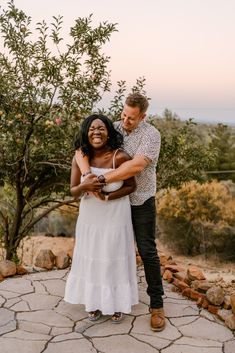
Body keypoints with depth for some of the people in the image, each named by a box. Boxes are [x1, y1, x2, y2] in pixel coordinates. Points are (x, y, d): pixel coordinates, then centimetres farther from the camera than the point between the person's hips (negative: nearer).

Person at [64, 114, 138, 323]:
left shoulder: (120, 157, -20)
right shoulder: (80, 158, -10)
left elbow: (131, 186, -10)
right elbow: (73, 192, -6)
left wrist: (107, 197, -22)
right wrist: (85, 186, -28)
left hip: (115, 217, -3)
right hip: (90, 217, 3)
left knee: (114, 259, 9)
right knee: (92, 258, 14)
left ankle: (117, 304, 28)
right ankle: (94, 302, 32)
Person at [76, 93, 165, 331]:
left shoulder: (150, 134, -15)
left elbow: (136, 166, -30)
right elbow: (81, 151, -10)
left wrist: (102, 179, -29)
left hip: (141, 203, -4)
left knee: (147, 251, 1)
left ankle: (157, 305, 10)